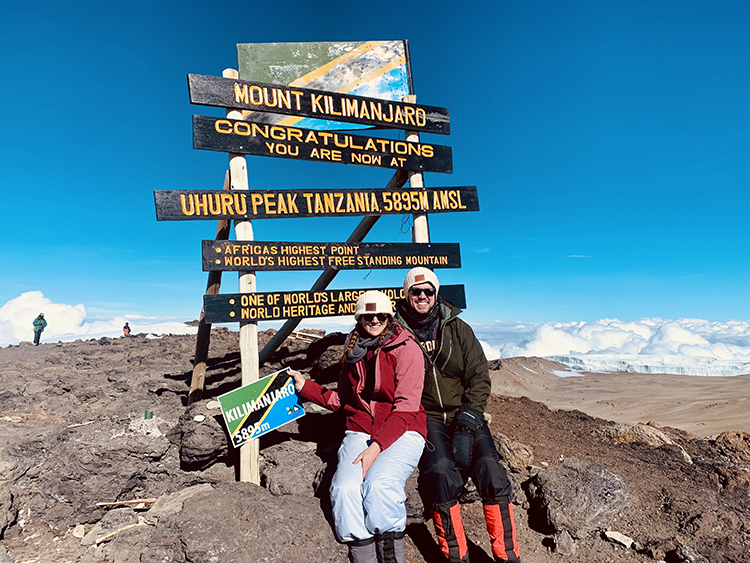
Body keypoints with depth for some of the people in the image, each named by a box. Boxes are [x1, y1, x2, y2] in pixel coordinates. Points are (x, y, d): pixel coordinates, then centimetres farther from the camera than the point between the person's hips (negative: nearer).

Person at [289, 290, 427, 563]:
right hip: (360, 431, 4)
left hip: (402, 432, -4)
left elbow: (406, 407, -10)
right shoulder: (353, 353, 13)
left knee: (379, 484, -31)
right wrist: (306, 387, 14)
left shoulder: (406, 348, -4)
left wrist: (376, 447, -19)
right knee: (345, 488, -25)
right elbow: (341, 400, 22)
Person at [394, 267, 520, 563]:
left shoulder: (458, 328, 7)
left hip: (463, 413, 2)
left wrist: (470, 413, -10)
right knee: (441, 471, -27)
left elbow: (480, 375, 5)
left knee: (490, 469, -20)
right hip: (426, 416, -1)